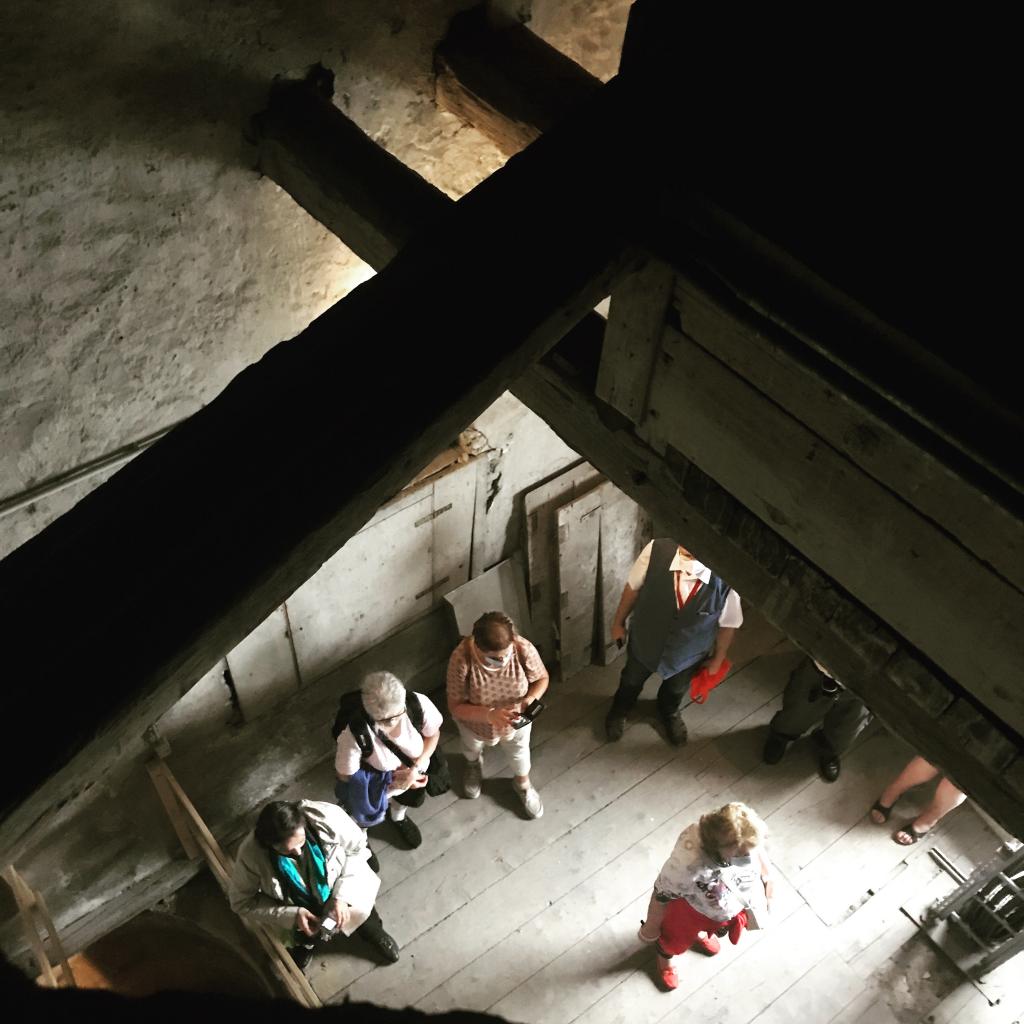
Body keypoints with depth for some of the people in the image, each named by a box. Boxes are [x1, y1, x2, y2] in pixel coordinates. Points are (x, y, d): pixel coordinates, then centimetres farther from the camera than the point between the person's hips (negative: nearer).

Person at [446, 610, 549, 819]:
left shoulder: (524, 649, -36)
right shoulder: (461, 659, -40)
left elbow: (542, 678, -15)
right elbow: (455, 706, -29)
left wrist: (531, 699, -35)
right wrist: (490, 715, -44)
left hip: (516, 719, 1)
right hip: (475, 721, 0)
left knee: (519, 751, 31)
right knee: (472, 748, 34)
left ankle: (523, 785, 64)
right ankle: (474, 765, 71)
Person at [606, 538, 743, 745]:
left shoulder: (725, 579, -37)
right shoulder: (656, 551, -37)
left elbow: (728, 624, -15)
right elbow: (633, 587, -15)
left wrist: (718, 659, 1)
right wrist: (618, 622, 1)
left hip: (688, 653, 0)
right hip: (644, 640, 0)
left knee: (676, 688, 34)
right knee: (631, 680, 33)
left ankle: (670, 713, 70)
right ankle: (619, 709, 68)